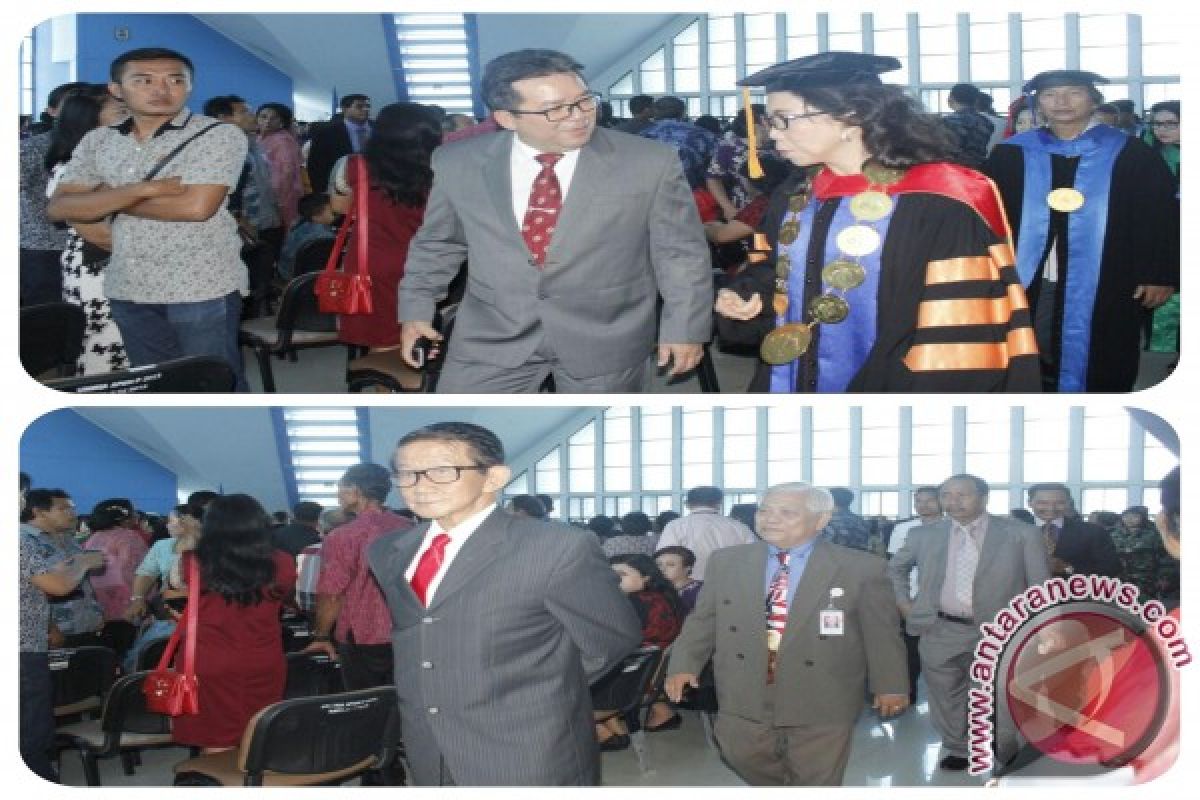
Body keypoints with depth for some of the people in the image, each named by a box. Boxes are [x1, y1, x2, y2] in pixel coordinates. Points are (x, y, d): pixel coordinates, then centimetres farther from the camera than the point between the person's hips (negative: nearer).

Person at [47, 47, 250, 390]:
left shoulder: (219, 135, -8)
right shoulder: (97, 141, 8)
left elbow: (196, 206, -19)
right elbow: (59, 207, -1)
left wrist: (108, 199, -6)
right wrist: (137, 190, -16)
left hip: (202, 288, -5)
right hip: (127, 289, 6)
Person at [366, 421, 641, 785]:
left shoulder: (558, 547, -14)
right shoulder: (385, 552, 4)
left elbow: (613, 640, -6)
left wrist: (542, 691, 4)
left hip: (529, 760, -5)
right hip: (428, 760, 5)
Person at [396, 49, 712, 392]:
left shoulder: (651, 162, -11)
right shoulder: (458, 163, -4)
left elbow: (681, 252, -5)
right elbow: (437, 243, 9)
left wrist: (685, 328, -5)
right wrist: (416, 309, 8)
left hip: (607, 338, -1)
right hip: (491, 335, 2)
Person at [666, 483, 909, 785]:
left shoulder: (860, 568, -5)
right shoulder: (726, 562, 4)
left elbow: (881, 631, 0)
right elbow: (703, 620, 8)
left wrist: (890, 684, -1)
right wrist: (684, 664, -3)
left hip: (820, 703, -2)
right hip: (745, 698, 3)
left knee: (816, 783, 8)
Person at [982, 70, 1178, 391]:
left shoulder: (1129, 154, 3)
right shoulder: (1011, 154, 6)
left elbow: (1162, 216, 1)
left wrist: (1160, 275, -5)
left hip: (1100, 287, -1)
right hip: (1028, 283, 1)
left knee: (1095, 369, 4)